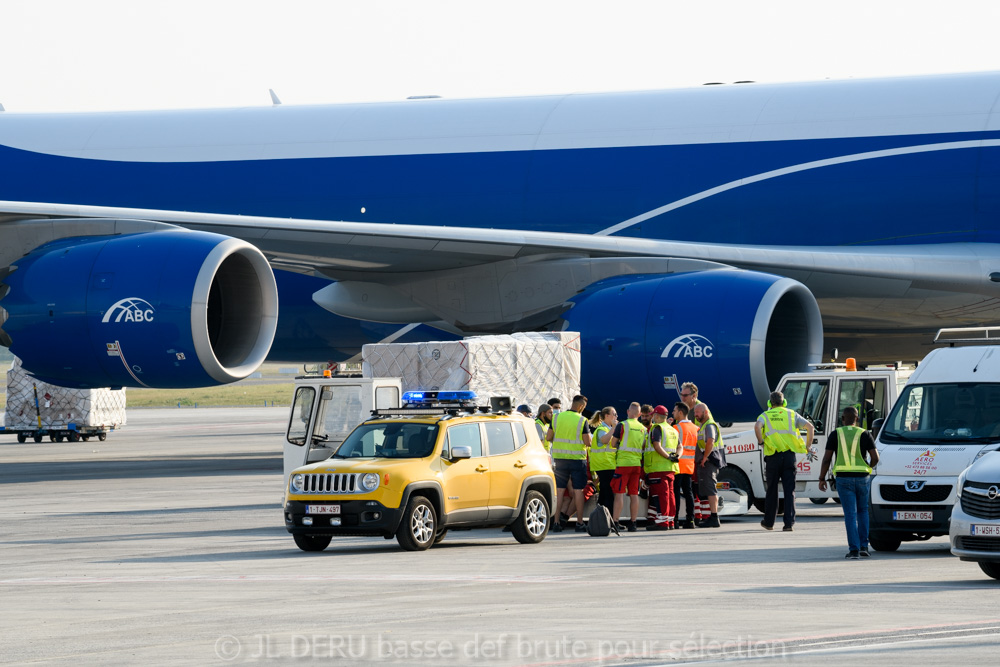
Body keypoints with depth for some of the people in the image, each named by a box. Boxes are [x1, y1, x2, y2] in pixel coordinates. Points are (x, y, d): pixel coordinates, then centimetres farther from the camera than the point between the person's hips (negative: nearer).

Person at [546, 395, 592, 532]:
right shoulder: (582, 420, -9)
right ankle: (580, 523, 4)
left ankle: (556, 521, 4)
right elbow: (588, 442, -10)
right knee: (578, 490, 3)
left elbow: (548, 437, 6)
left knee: (559, 490, 7)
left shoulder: (557, 417, 1)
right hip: (577, 458, -3)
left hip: (559, 458, 3)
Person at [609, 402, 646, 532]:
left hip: (623, 462, -5)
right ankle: (632, 523, 7)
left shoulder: (622, 425, -5)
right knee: (634, 494, 7)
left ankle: (615, 522, -11)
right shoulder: (643, 429, 9)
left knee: (619, 493, -6)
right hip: (637, 463, 5)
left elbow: (613, 443, 0)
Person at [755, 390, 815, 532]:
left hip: (773, 456, -1)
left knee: (772, 490, 12)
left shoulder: (765, 415, 8)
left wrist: (760, 442, -3)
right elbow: (809, 426, 1)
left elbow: (757, 426, -15)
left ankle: (769, 522, 22)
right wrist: (808, 446, 8)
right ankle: (789, 523, -7)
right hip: (789, 455, 1)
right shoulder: (791, 414, 12)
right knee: (789, 490, 1)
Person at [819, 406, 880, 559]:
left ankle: (854, 549, -6)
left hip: (843, 478, -1)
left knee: (850, 514, 1)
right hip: (862, 478, 1)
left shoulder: (835, 435, 1)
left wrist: (822, 479, 6)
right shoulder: (864, 435, 1)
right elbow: (875, 458, -2)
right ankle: (863, 546, 13)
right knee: (863, 511, 18)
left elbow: (826, 459, -2)